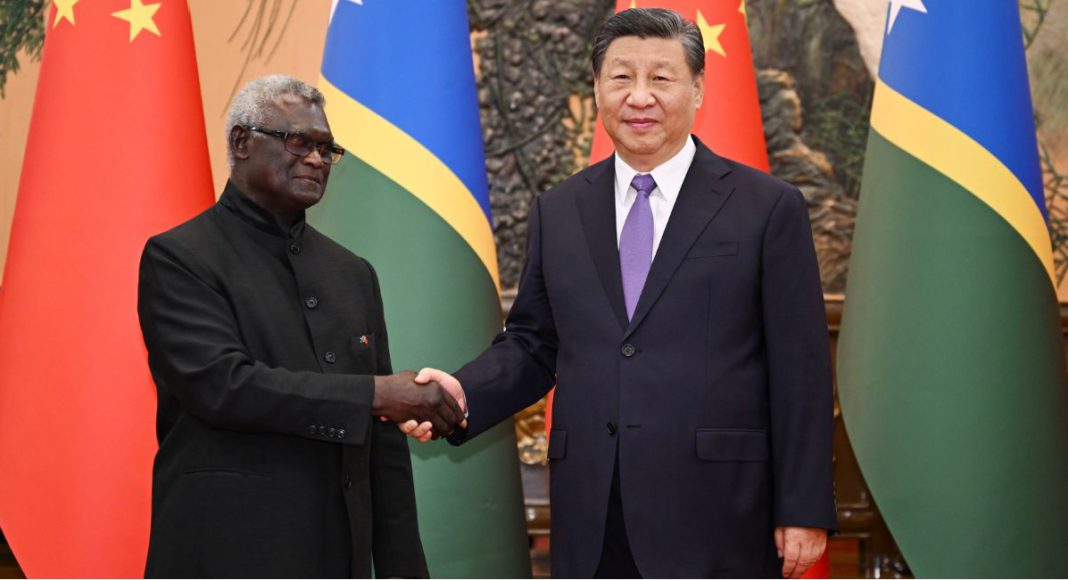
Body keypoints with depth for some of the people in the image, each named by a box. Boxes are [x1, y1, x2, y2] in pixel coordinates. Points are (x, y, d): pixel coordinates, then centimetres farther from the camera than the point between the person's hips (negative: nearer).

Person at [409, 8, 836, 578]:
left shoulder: (767, 207, 0)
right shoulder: (557, 212, 12)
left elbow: (800, 372, -2)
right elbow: (531, 344, 14)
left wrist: (804, 510, -6)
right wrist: (464, 392, -6)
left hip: (714, 516, -3)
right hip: (591, 521, 4)